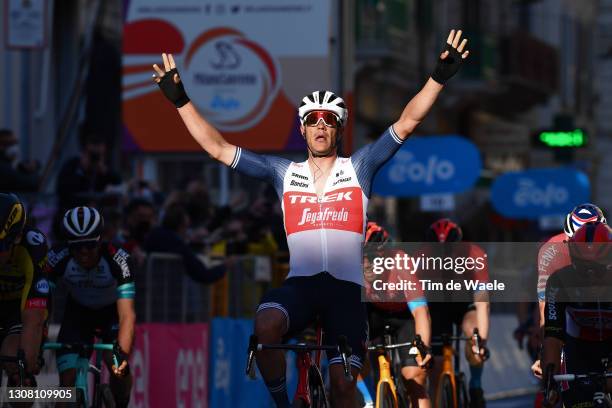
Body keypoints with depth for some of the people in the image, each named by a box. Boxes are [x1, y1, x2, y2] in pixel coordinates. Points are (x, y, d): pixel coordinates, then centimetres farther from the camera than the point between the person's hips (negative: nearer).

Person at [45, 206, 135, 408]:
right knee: (68, 380, -15)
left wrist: (122, 353, -55)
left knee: (119, 367, -24)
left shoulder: (118, 260, -34)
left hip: (111, 312, -1)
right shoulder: (57, 258, -29)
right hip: (78, 311, 1)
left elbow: (127, 314, -41)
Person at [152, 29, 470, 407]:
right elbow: (219, 148, 11)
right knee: (266, 326, -33)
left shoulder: (358, 168, 9)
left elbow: (406, 124, 1)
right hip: (299, 284, 0)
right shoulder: (284, 173, 12)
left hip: (346, 288, 0)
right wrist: (181, 101, 6)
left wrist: (440, 77, -10)